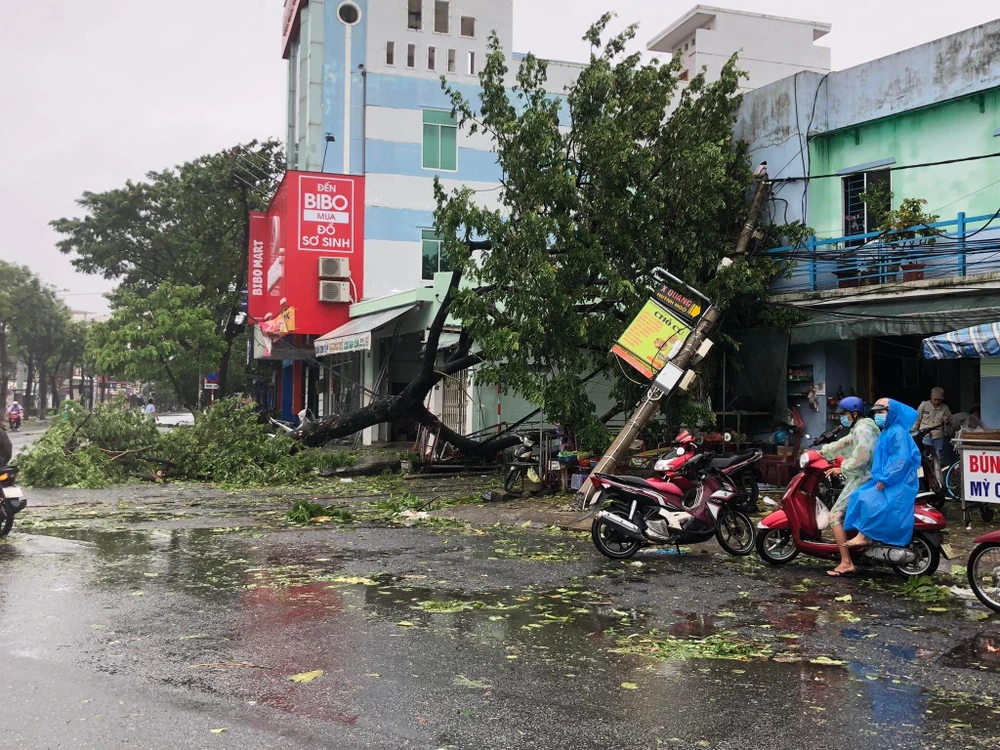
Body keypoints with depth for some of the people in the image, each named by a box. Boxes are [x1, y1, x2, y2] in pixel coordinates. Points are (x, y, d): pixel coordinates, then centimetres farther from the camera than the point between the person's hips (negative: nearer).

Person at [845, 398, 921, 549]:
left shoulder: (898, 432, -15)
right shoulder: (886, 432, 18)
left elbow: (901, 459, -24)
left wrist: (884, 479, -25)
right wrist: (879, 477, 15)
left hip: (898, 483, -11)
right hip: (886, 480, 11)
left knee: (868, 499, -22)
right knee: (858, 496, 3)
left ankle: (865, 536, -18)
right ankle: (861, 533, 0)